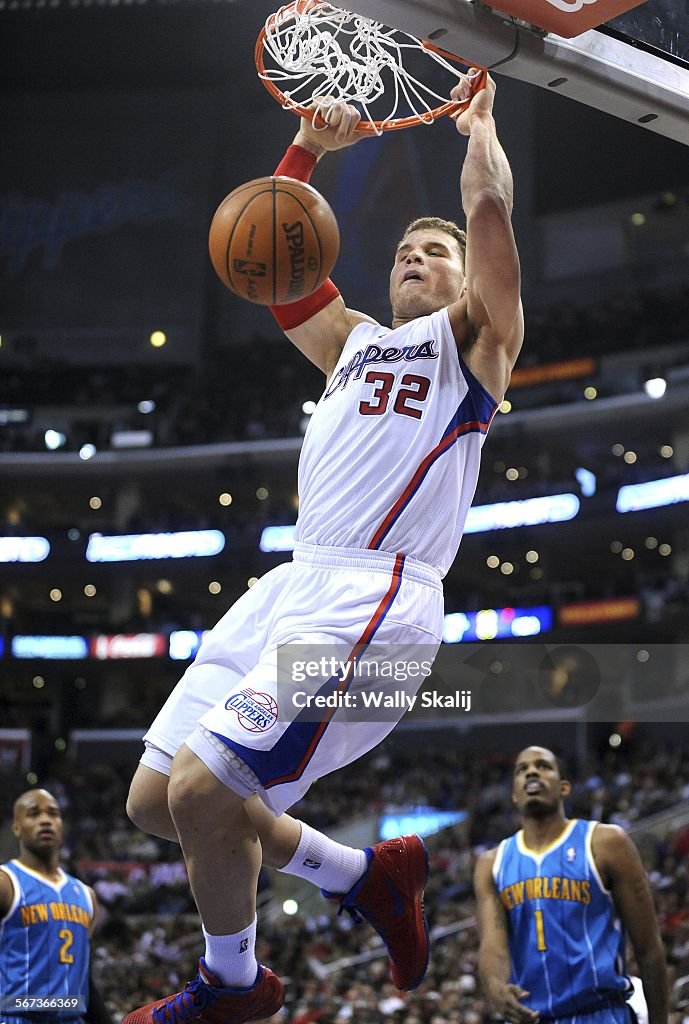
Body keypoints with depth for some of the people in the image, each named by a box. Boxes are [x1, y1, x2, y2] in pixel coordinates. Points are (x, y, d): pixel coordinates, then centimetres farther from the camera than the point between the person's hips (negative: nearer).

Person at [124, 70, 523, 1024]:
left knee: (202, 786, -18)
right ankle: (364, 874, 19)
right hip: (291, 585, 8)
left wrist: (479, 117, 12)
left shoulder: (471, 337, 9)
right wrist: (310, 144, 17)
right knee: (153, 799, 5)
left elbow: (490, 209, -4)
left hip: (376, 596, -8)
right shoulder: (353, 341, 28)